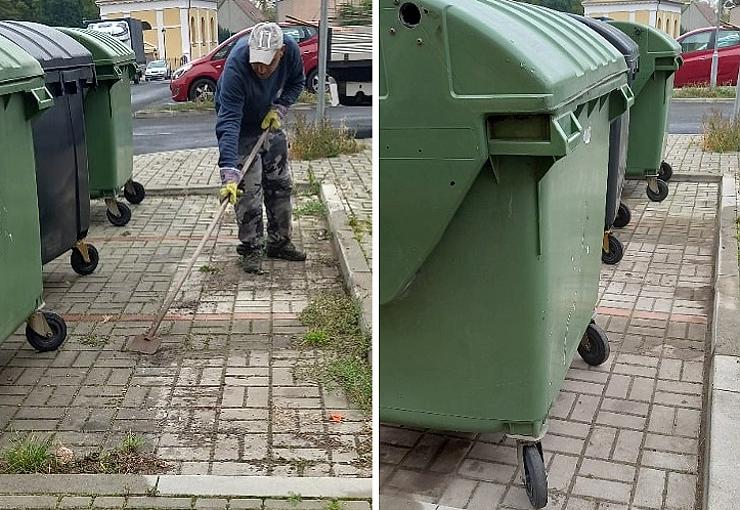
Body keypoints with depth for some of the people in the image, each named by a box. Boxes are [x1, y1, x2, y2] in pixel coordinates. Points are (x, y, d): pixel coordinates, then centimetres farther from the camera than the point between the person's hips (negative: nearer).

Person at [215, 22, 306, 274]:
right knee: (247, 190, -10)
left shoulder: (291, 49, -26)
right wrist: (229, 172, -50)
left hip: (270, 121, 5)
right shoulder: (236, 66, -39)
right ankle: (251, 249, 5)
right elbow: (228, 122, -43)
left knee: (281, 184, 10)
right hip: (242, 128, -5)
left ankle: (279, 243, 24)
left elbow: (297, 81, -2)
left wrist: (280, 108, -19)